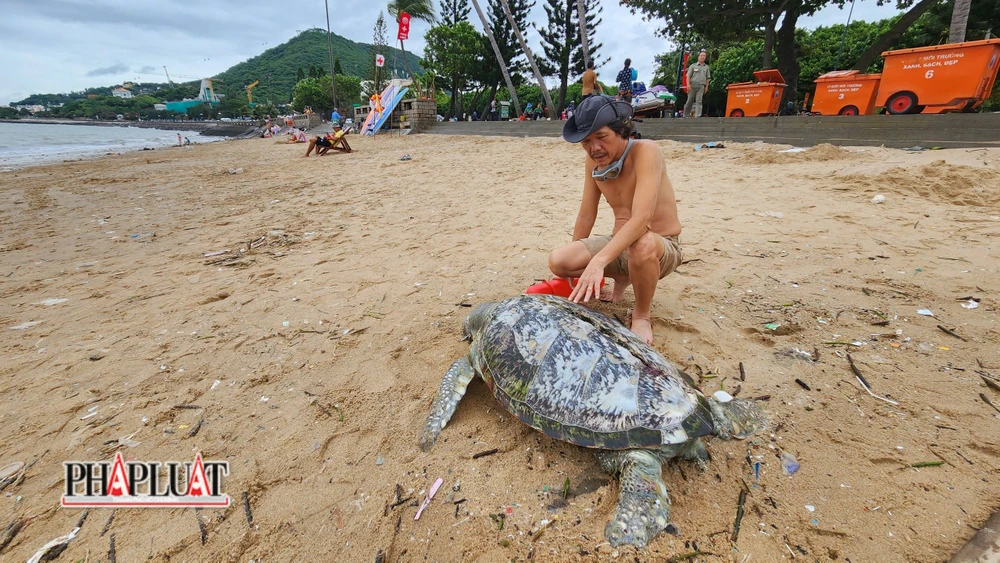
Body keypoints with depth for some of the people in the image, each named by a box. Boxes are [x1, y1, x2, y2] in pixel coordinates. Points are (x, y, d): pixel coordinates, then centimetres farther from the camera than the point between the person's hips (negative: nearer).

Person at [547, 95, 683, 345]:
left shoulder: (645, 151, -23)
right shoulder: (593, 161, -3)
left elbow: (642, 217, -36)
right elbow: (586, 216, 6)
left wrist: (598, 261, -46)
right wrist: (576, 262, 12)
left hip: (662, 247, -6)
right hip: (618, 245, 6)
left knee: (642, 244, -42)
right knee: (558, 261, -15)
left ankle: (641, 316, -12)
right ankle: (622, 277, 13)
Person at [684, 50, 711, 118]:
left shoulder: (706, 67, 16)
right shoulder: (693, 66, 8)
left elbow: (707, 78, 17)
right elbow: (688, 76, 1)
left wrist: (706, 87, 7)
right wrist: (688, 84, -12)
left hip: (701, 86, 1)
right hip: (692, 86, -1)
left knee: (699, 102, -10)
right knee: (689, 101, 3)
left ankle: (697, 116, -17)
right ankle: (686, 115, 14)